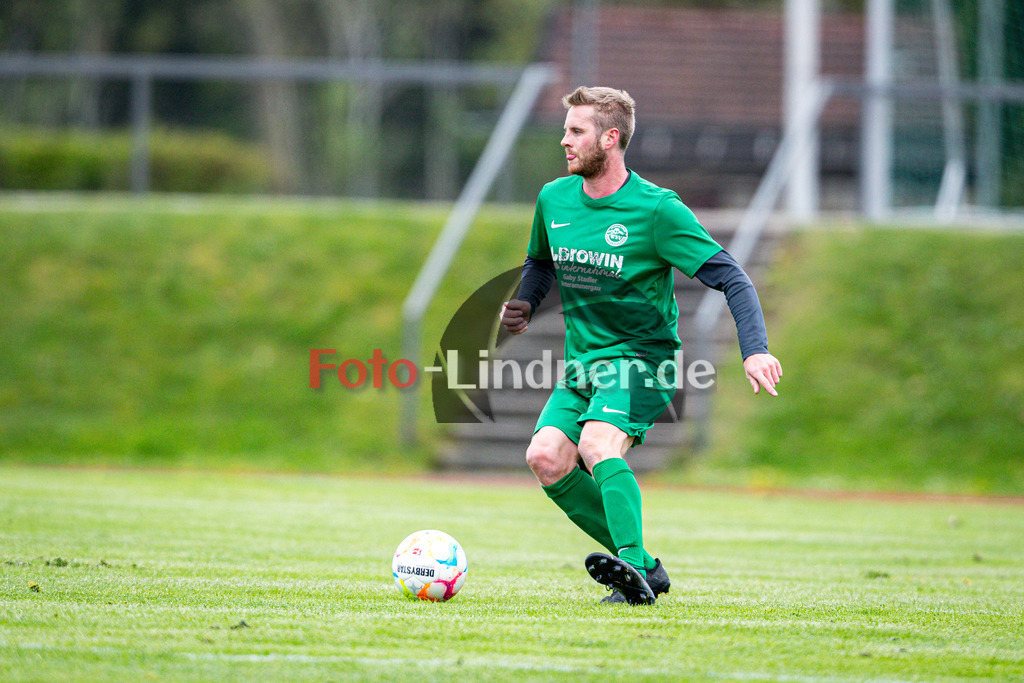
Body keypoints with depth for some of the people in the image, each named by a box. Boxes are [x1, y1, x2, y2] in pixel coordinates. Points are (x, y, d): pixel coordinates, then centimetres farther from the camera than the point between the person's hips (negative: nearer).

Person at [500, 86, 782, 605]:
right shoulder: (554, 199, 6)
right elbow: (541, 263, 27)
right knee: (545, 457, -15)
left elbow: (731, 279, -13)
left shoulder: (657, 209, -13)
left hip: (642, 355, -6)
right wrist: (524, 304, 7)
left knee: (597, 444, -31)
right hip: (583, 362, 6)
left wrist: (755, 350, -25)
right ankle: (644, 569, -6)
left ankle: (634, 564, -38)